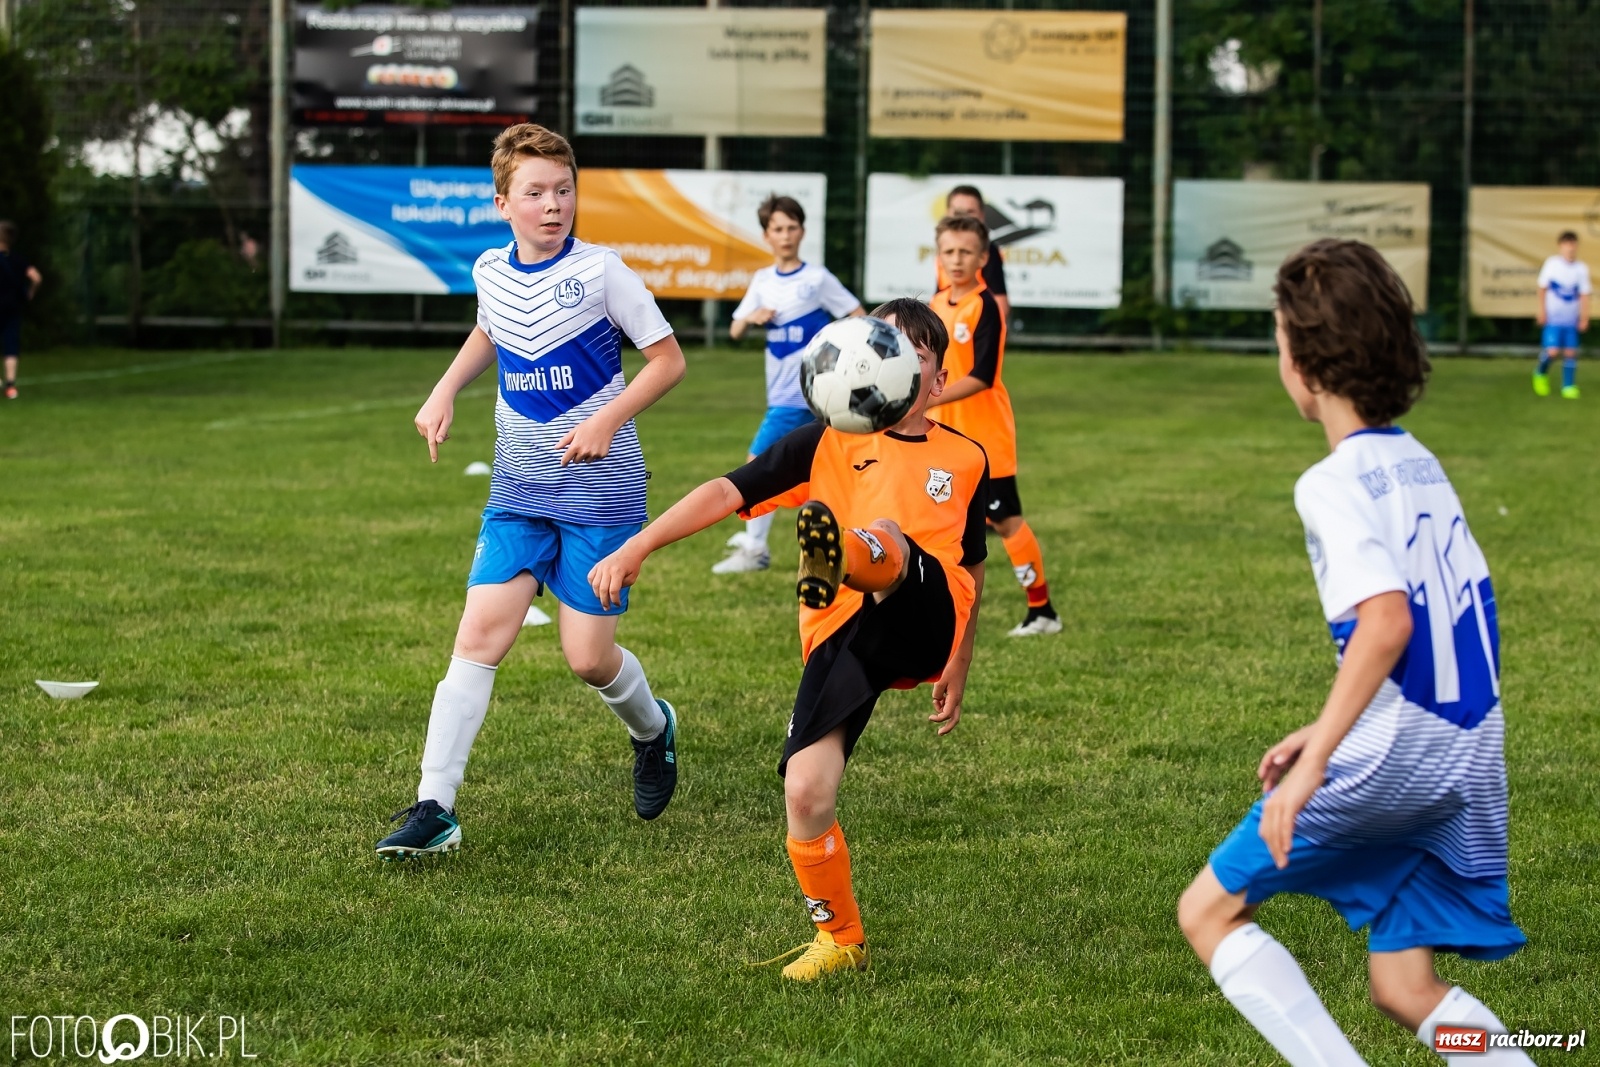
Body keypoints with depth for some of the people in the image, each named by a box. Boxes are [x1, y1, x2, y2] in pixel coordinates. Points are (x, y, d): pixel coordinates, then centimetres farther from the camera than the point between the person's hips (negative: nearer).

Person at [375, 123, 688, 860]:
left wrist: (608, 419, -19)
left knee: (587, 656, -2)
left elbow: (668, 360, -6)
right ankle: (435, 807, -11)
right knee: (481, 632, -10)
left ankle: (653, 729, 33)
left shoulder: (600, 272, -11)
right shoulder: (490, 271, 3)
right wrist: (446, 390, 13)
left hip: (602, 489, -4)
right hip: (519, 489, 4)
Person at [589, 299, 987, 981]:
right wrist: (636, 548, -5)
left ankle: (841, 561, -71)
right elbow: (727, 493, 5)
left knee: (883, 536, -33)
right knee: (804, 791, -14)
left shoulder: (965, 459, 17)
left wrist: (959, 668, 32)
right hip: (842, 638, 1)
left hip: (924, 624, -1)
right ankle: (839, 939, 9)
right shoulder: (830, 442, 13)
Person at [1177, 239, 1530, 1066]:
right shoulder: (1419, 463, 14)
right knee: (1405, 990, 15)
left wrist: (1314, 764, -27)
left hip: (1394, 752, -8)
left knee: (1208, 911, 5)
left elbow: (1387, 622, -26)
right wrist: (1330, 733, 21)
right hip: (1472, 756, 8)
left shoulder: (1335, 483, -12)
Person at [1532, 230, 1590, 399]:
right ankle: (1541, 374, 16)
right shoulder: (1551, 264, -5)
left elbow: (1584, 294, 3)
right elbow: (1542, 288, 2)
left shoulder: (1581, 268, 0)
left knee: (1570, 352, 2)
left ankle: (1569, 386, 11)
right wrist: (1542, 311, -2)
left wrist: (1584, 317, -2)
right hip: (1553, 317, -3)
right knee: (1552, 351, -12)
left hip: (1571, 320, 3)